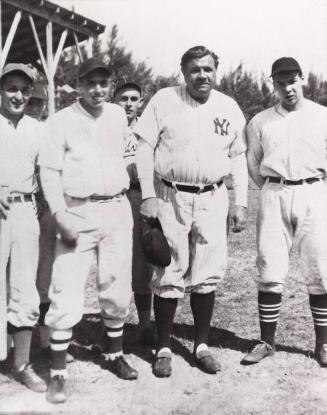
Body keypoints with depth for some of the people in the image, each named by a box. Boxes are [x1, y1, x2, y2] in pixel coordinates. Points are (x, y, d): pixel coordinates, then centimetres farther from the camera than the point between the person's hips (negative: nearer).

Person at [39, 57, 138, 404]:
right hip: (77, 213, -4)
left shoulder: (118, 115, 9)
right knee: (66, 294, -6)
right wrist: (60, 216, -16)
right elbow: (49, 171, -7)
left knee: (117, 289, 12)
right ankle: (57, 373, 5)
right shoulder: (61, 121, -3)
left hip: (117, 210, 4)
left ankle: (115, 354, 30)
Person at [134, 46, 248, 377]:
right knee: (168, 275, 1)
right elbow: (145, 148, -2)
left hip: (212, 199, 3)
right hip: (170, 197, -2)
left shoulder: (229, 108, 7)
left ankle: (201, 345, 20)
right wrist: (147, 196, -8)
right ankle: (163, 348, 14)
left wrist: (241, 203, 6)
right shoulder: (164, 100, -2)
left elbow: (238, 157, 11)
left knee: (207, 275, 6)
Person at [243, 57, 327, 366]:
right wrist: (272, 190, 10)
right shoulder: (260, 121, 9)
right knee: (269, 272, 1)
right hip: (273, 196, 1)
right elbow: (253, 162, 17)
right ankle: (267, 341, 12)